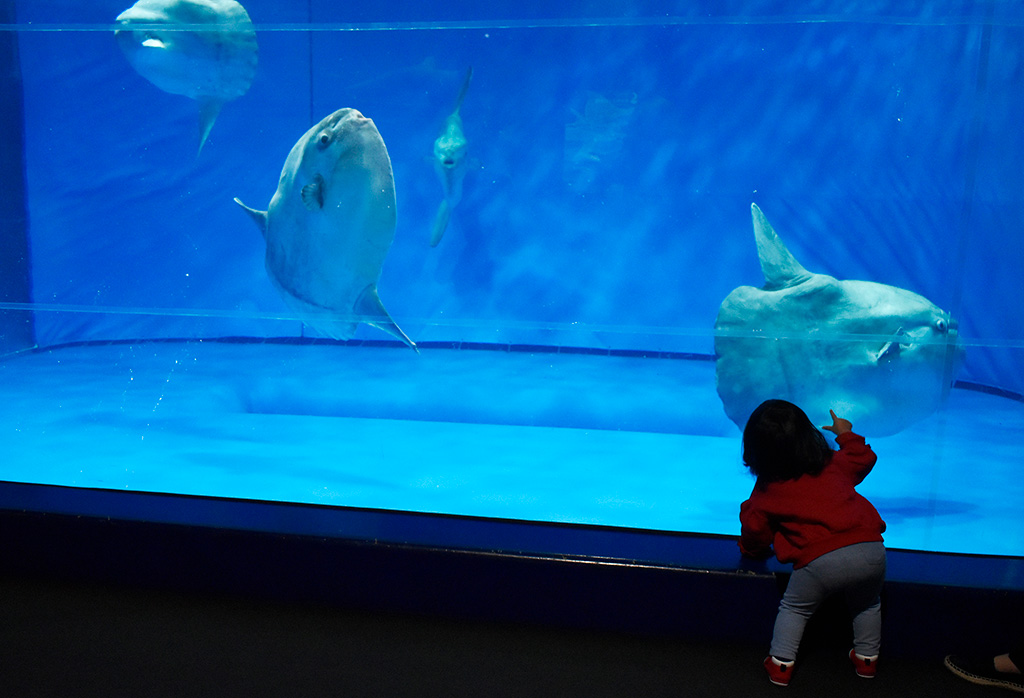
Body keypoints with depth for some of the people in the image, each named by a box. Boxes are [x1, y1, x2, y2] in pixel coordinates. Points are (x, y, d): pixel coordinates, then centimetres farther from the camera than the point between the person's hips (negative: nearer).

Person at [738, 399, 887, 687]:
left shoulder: (767, 490, 8)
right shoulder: (834, 463, 16)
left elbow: (755, 529, 18)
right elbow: (864, 458, 36)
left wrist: (752, 549, 40)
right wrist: (846, 434, 53)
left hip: (820, 562, -4)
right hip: (870, 551, 4)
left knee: (794, 608, 20)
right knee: (867, 604, 33)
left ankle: (781, 664, 19)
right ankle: (867, 658, 38)